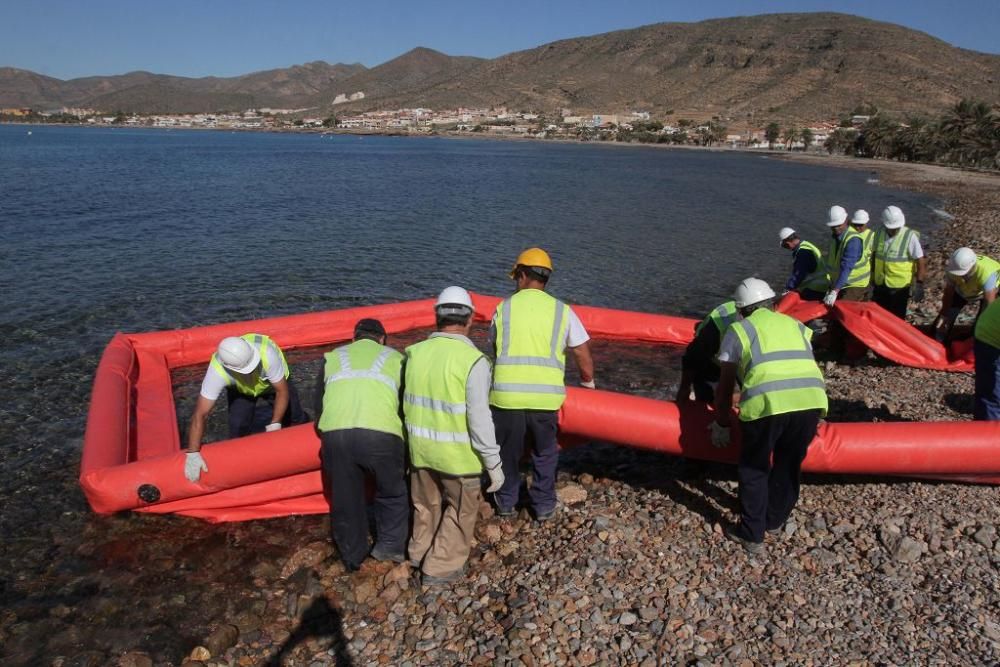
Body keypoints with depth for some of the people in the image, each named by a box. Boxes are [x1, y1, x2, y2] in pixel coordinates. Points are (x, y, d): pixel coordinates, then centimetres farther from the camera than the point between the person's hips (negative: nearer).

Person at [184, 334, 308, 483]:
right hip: (240, 389, 0)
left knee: (295, 420, 2)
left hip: (274, 382, 0)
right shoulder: (218, 371, -42)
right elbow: (200, 415, -38)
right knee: (239, 429, -14)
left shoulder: (267, 353, -45)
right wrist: (192, 454, -42)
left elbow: (282, 391, -30)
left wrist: (275, 424, -31)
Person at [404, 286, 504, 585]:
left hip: (420, 448, 5)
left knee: (427, 504, 27)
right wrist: (493, 463, -12)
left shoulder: (416, 353, -6)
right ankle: (441, 567, 28)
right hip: (458, 455, -5)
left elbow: (408, 402, 2)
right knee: (461, 510, 18)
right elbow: (479, 420, -22)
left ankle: (421, 552, 46)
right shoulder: (473, 361, -22)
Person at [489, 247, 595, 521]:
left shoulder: (503, 308, 5)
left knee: (507, 450, 21)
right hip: (546, 397, 0)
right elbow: (584, 359, 3)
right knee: (545, 452, 22)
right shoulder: (562, 310, 3)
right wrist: (587, 384, 23)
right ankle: (544, 505, 30)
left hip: (506, 394, 0)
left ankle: (506, 501, 37)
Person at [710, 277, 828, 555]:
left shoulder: (738, 329, 18)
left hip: (766, 404, -4)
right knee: (789, 464, 26)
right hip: (811, 400, 4)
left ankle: (752, 535, 23)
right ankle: (775, 519, 42)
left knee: (753, 469, 18)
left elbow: (725, 387, 18)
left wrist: (721, 424, 31)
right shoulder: (796, 325, 28)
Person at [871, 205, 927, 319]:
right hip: (880, 285, 4)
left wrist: (919, 284, -15)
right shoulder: (879, 233, -1)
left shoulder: (910, 236, -15)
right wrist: (873, 276, 18)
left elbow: (921, 262, -12)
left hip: (899, 287, -4)